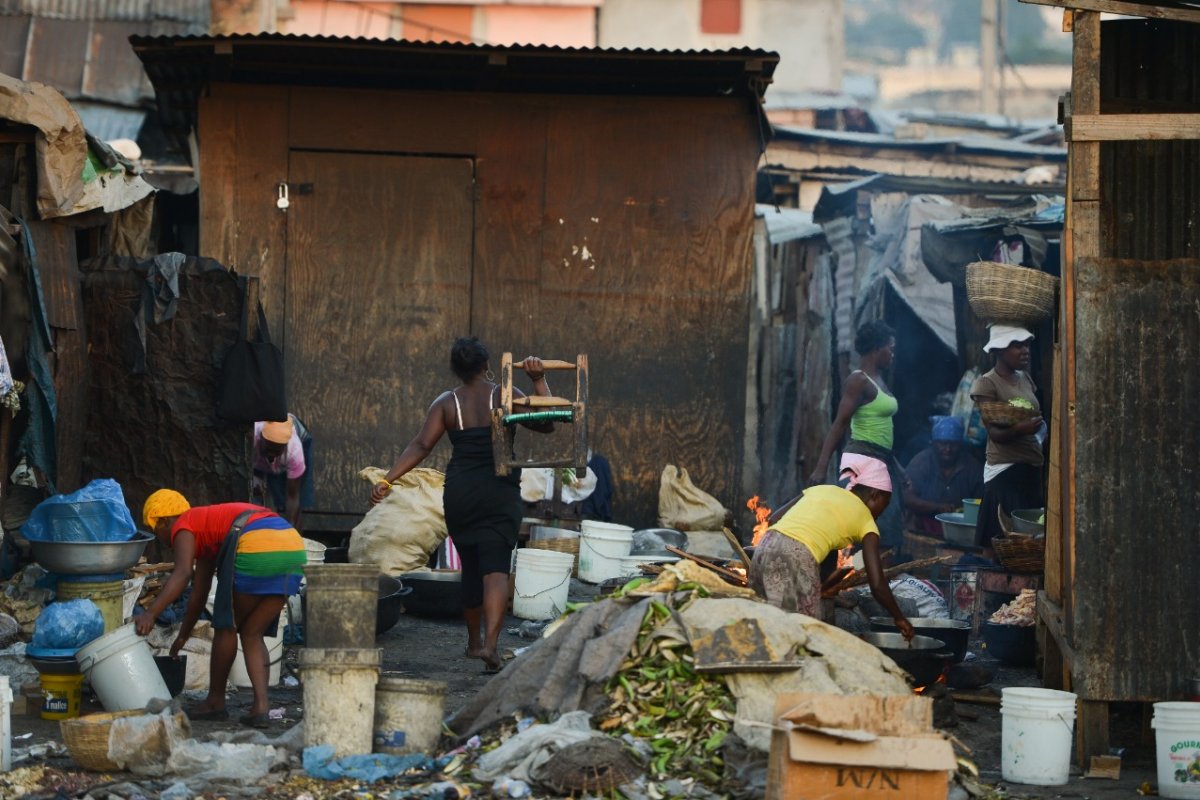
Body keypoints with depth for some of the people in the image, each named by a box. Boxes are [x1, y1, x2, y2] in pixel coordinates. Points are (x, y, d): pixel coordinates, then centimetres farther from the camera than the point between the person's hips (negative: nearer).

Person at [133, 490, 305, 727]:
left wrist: (151, 614, -16)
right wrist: (183, 637, 52)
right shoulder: (206, 532, 36)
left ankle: (216, 701, 21)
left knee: (226, 626, 11)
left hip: (256, 547, -8)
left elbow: (183, 573, -10)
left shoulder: (183, 527, 11)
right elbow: (199, 594, 44)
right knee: (252, 634, 15)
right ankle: (260, 707, 2)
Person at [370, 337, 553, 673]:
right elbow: (545, 423, -7)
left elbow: (421, 445, -6)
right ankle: (490, 642, -27)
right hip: (500, 494, -3)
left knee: (471, 567, 18)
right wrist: (539, 381, -5)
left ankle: (474, 640, 31)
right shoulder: (504, 396, -2)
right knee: (495, 569, -9)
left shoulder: (447, 403, 3)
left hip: (459, 494, 3)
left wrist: (388, 479, -7)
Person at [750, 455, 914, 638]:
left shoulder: (820, 489, 27)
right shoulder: (865, 519, 13)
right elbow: (878, 585, 6)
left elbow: (772, 519, 20)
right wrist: (900, 618, 20)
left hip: (766, 546, 6)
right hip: (798, 559, -6)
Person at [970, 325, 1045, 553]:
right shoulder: (986, 384, -8)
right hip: (1005, 471, -7)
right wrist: (1018, 429, -35)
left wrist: (1039, 434, -2)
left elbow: (1039, 419, 20)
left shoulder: (1024, 378, 14)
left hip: (1031, 469, 7)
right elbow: (994, 433, -15)